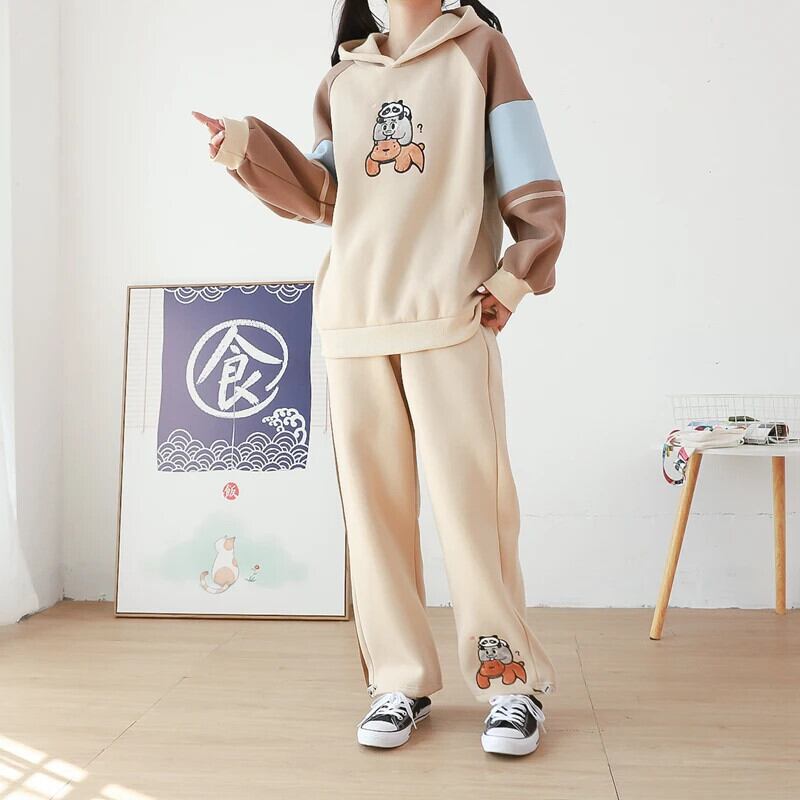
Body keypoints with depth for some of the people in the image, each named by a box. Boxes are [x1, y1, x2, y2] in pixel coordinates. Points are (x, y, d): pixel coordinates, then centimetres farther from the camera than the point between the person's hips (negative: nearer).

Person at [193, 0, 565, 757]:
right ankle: (402, 681, 12)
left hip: (449, 315, -4)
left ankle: (512, 682, 7)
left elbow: (532, 181, 3)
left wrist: (514, 277, -4)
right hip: (353, 319, 4)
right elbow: (323, 197, 10)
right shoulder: (342, 77, 20)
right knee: (374, 502, 2)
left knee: (470, 496, -6)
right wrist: (247, 147, -2)